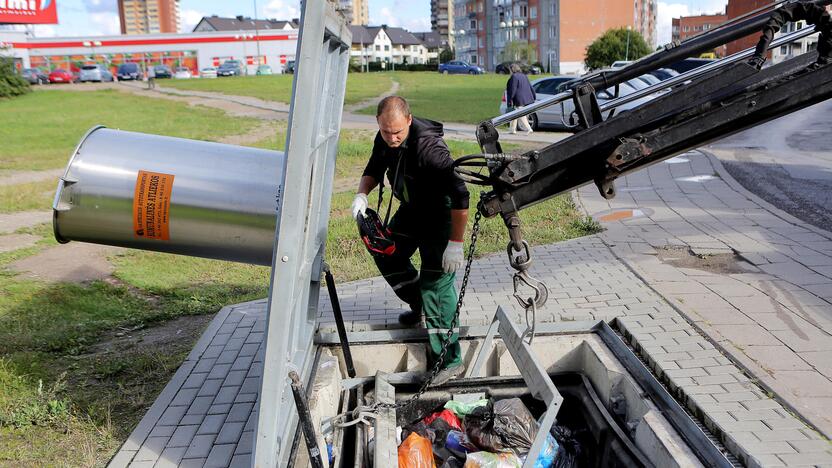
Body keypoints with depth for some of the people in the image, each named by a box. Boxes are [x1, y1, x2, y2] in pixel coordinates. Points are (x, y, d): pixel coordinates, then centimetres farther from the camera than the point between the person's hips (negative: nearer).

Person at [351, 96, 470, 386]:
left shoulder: (429, 147, -34)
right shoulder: (384, 139, -9)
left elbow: (459, 196, -34)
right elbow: (374, 170, 11)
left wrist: (455, 244, -31)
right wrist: (361, 194, -10)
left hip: (440, 215, -8)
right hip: (411, 210, 9)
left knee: (436, 286, -12)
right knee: (386, 254, 20)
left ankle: (449, 361, -6)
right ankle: (419, 306, 41)